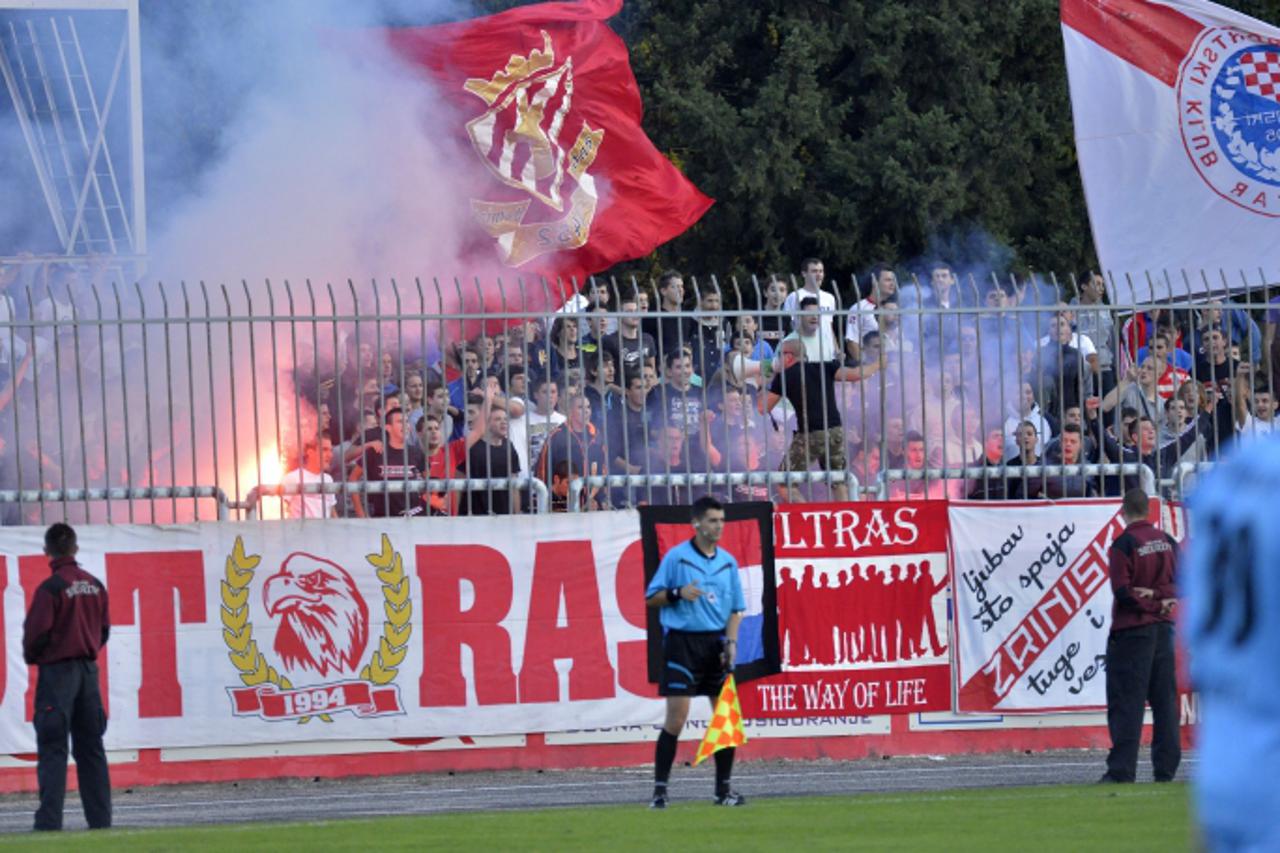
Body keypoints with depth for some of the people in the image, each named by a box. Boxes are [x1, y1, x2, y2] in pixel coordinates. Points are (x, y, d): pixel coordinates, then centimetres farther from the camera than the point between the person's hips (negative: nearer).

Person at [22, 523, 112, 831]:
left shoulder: (50, 588, -14)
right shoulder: (94, 586, 5)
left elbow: (36, 633, -13)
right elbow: (104, 628, 11)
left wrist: (31, 657, 6)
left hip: (57, 670, -6)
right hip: (88, 670, 6)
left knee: (52, 748, -5)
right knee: (90, 746, 11)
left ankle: (50, 819, -11)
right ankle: (100, 816, 10)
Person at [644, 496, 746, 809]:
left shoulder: (728, 562, 10)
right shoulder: (676, 557, -3)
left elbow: (735, 608, 14)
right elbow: (651, 598, 0)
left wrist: (731, 641, -1)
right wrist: (678, 593, -18)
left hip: (715, 642, 5)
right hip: (682, 641, -5)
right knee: (676, 718, -9)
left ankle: (724, 788, 12)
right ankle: (660, 789, -4)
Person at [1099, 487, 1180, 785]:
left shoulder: (1124, 544, -11)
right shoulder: (1167, 541, 8)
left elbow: (1123, 592, -16)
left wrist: (1149, 599, -6)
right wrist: (1160, 597, -6)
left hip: (1132, 632, -6)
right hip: (1164, 627, 6)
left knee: (1126, 703, -6)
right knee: (1165, 700, 9)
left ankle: (1122, 770, -12)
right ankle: (1166, 769, 9)